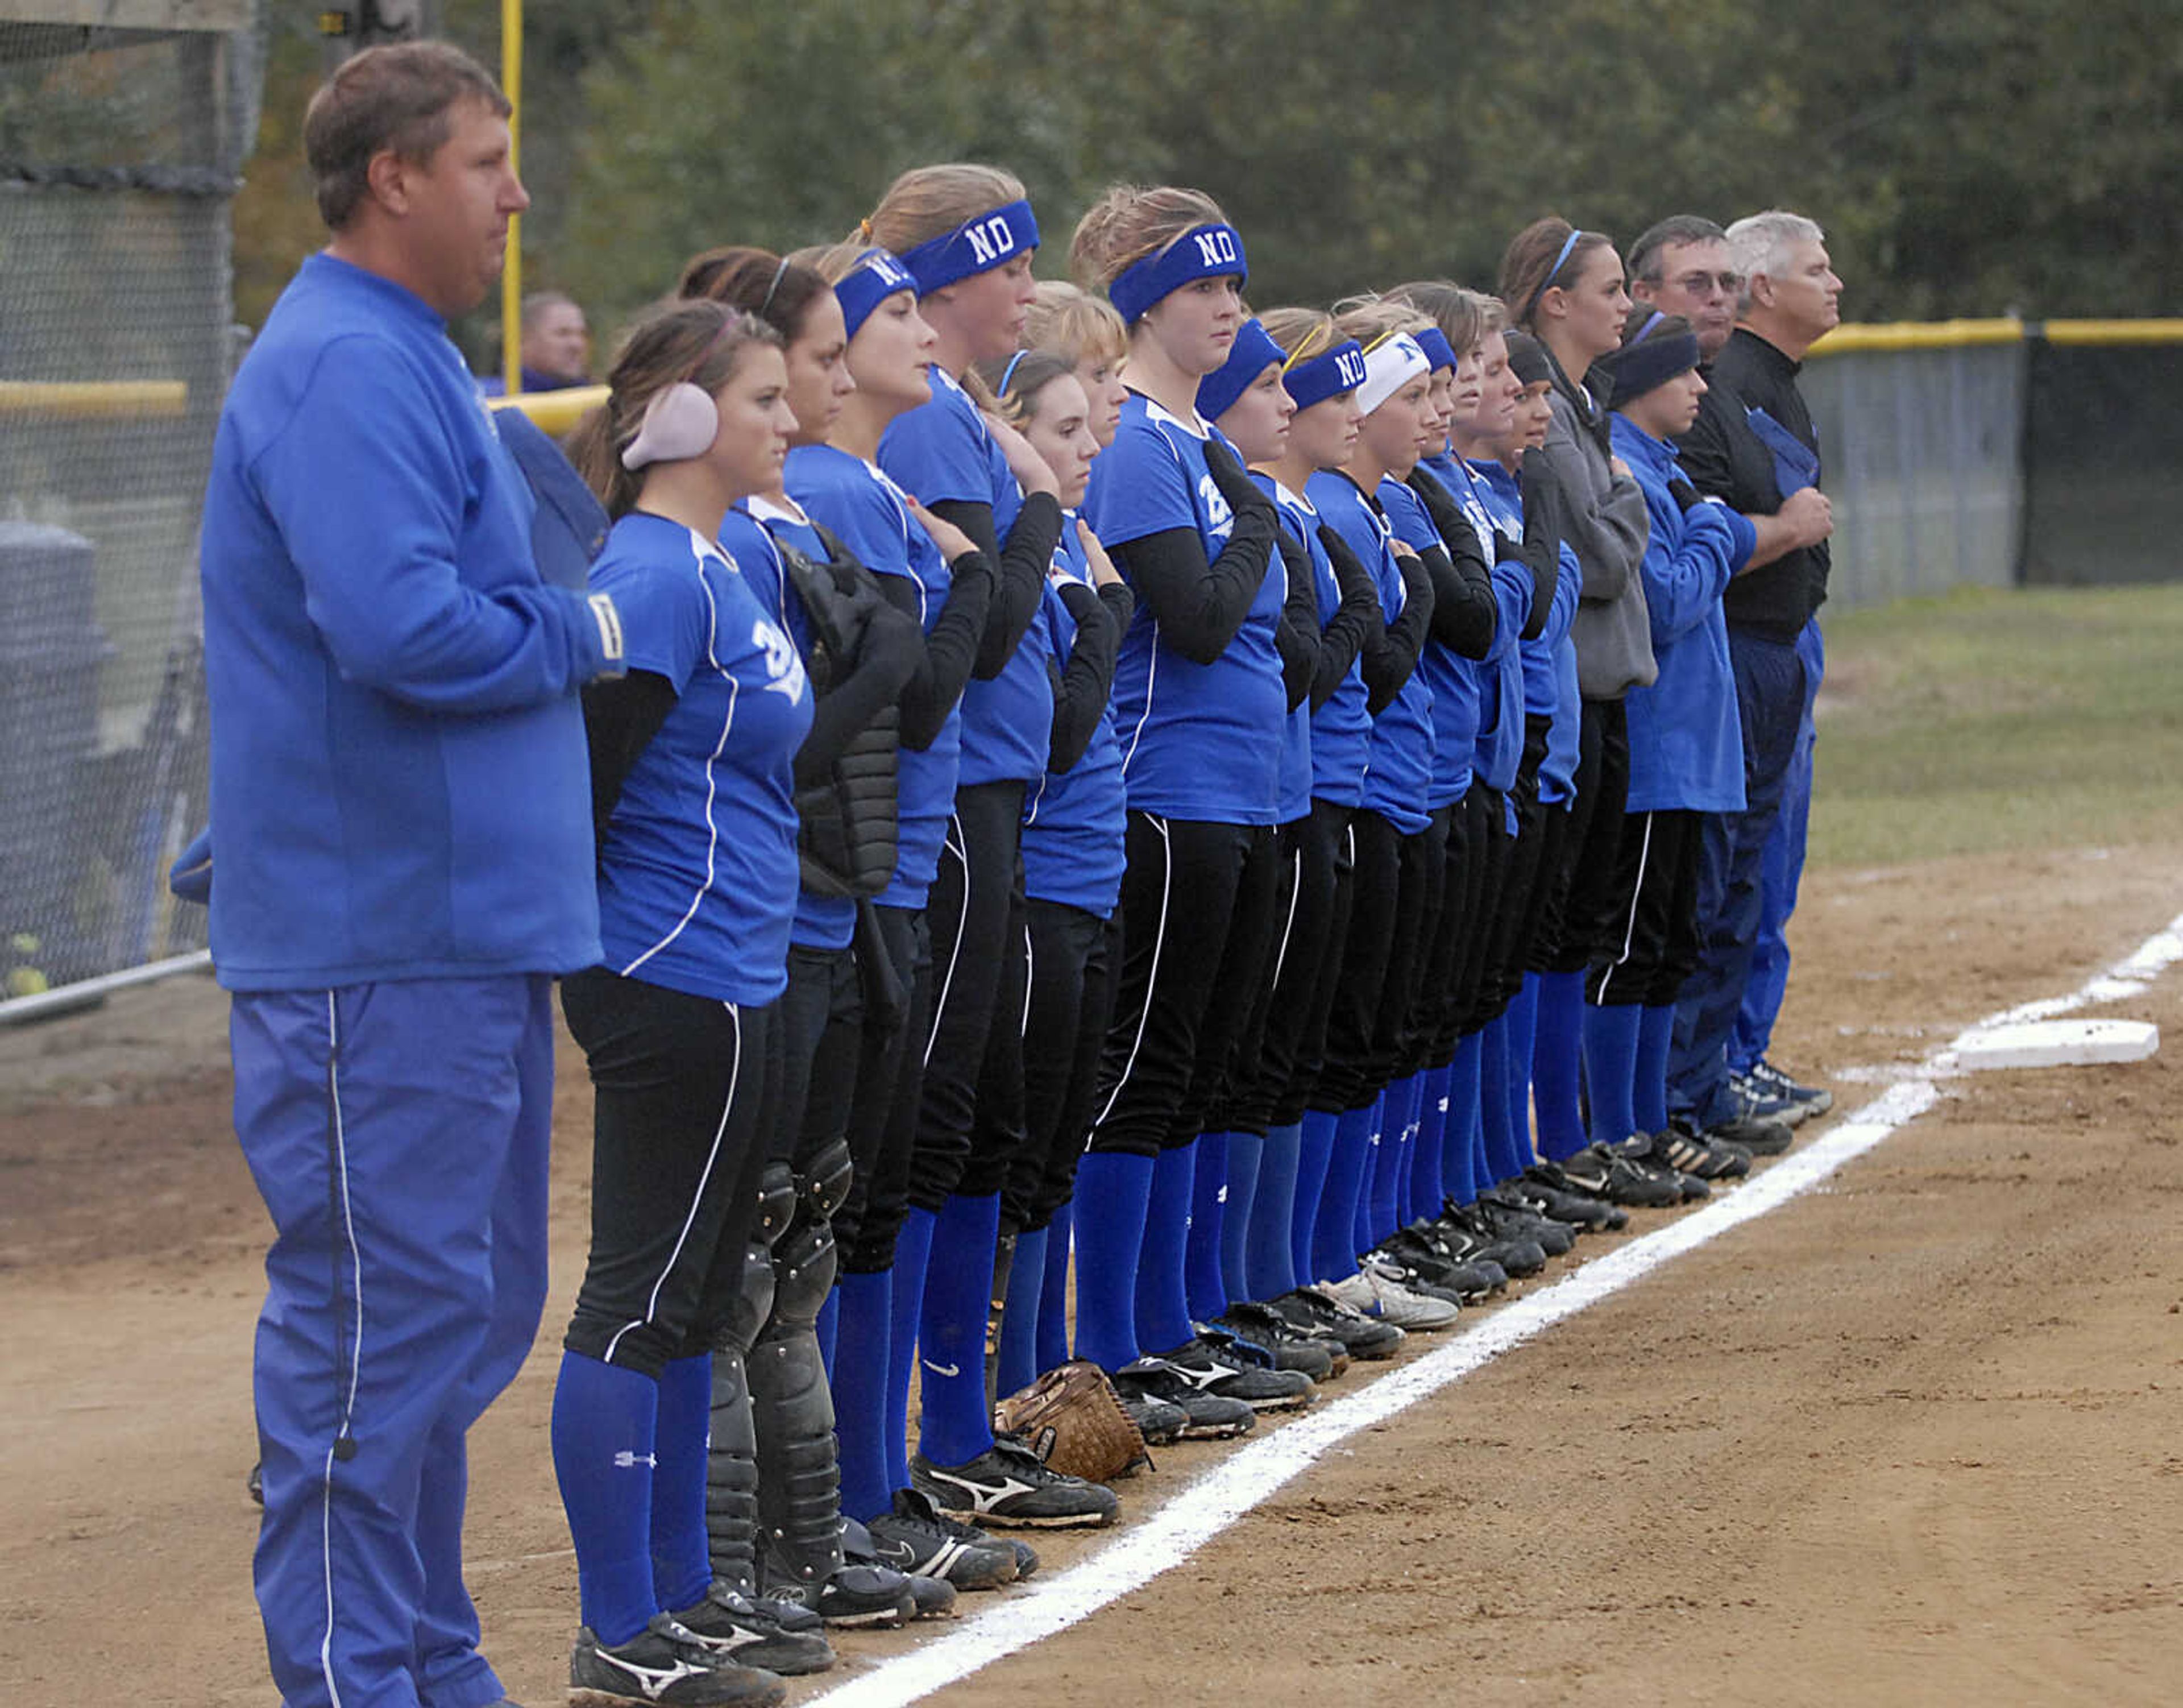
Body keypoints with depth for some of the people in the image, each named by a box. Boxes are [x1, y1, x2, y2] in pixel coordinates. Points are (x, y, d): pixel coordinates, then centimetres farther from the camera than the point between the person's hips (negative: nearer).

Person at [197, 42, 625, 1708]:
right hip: (378, 937, -11)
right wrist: (581, 632, -12)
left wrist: (561, 625, 11)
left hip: (470, 925, 11)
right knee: (383, 1316, -7)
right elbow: (400, 628, -26)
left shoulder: (408, 362, 18)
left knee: (470, 1308, 15)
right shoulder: (345, 371, -16)